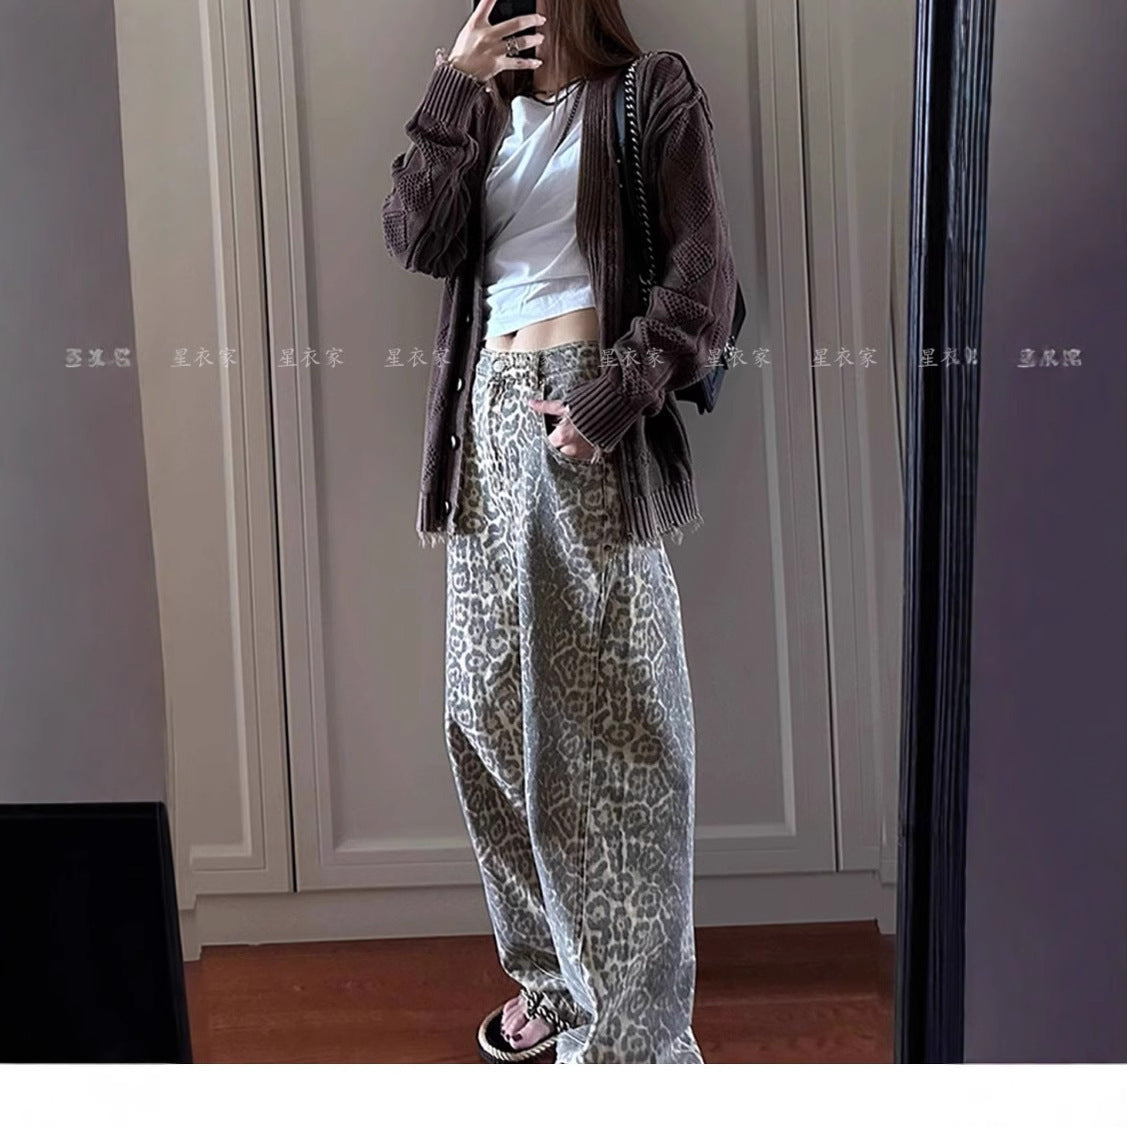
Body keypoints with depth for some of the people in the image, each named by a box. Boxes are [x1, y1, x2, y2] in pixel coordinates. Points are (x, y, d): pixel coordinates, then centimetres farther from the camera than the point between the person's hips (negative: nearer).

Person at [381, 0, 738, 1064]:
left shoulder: (653, 94, 6)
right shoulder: (485, 114, 21)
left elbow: (701, 276, -5)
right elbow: (418, 239, 4)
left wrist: (613, 400, -17)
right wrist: (454, 89, -3)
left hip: (591, 424, -6)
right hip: (489, 420, 6)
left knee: (603, 717, -6)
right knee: (491, 708, 6)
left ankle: (626, 1019, 4)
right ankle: (553, 969, 21)